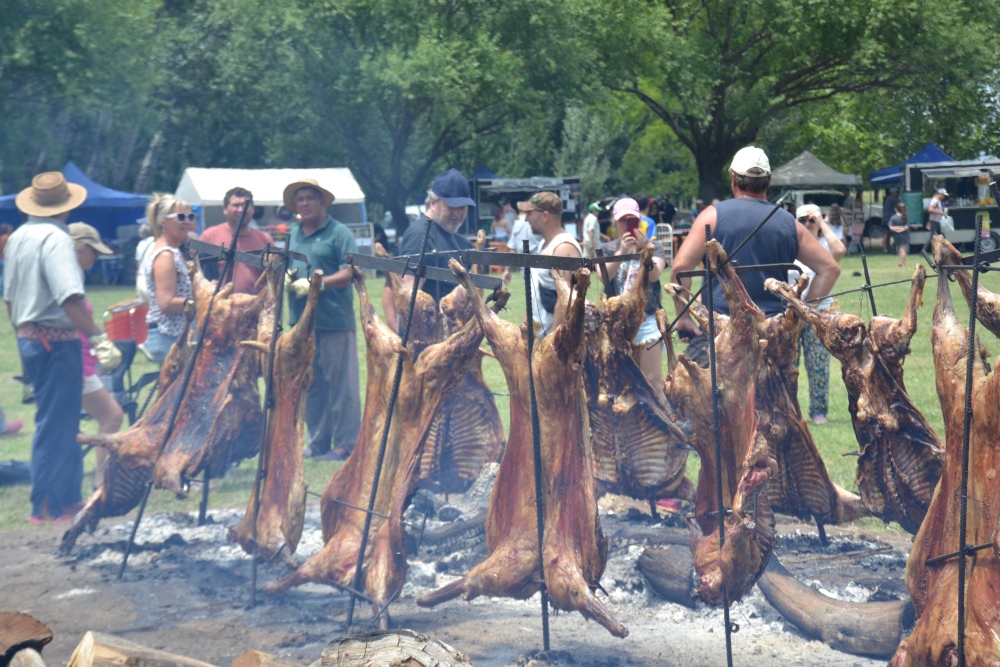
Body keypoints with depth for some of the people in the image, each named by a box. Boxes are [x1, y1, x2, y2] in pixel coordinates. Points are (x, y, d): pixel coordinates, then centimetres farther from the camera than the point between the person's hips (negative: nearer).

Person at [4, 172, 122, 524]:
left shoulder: (18, 237, 11)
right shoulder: (55, 237, -16)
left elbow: (9, 296, 18)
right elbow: (70, 298, -27)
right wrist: (98, 337, -28)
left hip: (29, 339, 9)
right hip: (57, 342, -9)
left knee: (63, 420, 18)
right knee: (55, 423, -2)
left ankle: (68, 497, 25)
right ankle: (48, 507, 4)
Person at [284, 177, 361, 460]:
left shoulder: (339, 233, -4)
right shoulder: (292, 235, 16)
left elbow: (351, 273, -12)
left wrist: (315, 283, -21)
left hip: (335, 321, -7)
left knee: (341, 384, -2)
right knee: (310, 385, 12)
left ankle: (345, 444, 3)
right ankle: (316, 443, 20)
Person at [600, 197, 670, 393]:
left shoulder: (654, 247, 7)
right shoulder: (608, 249, 9)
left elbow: (654, 275, -11)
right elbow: (603, 276, -10)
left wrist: (643, 251, -28)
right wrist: (621, 252, -24)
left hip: (647, 320, -1)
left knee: (653, 379, -4)